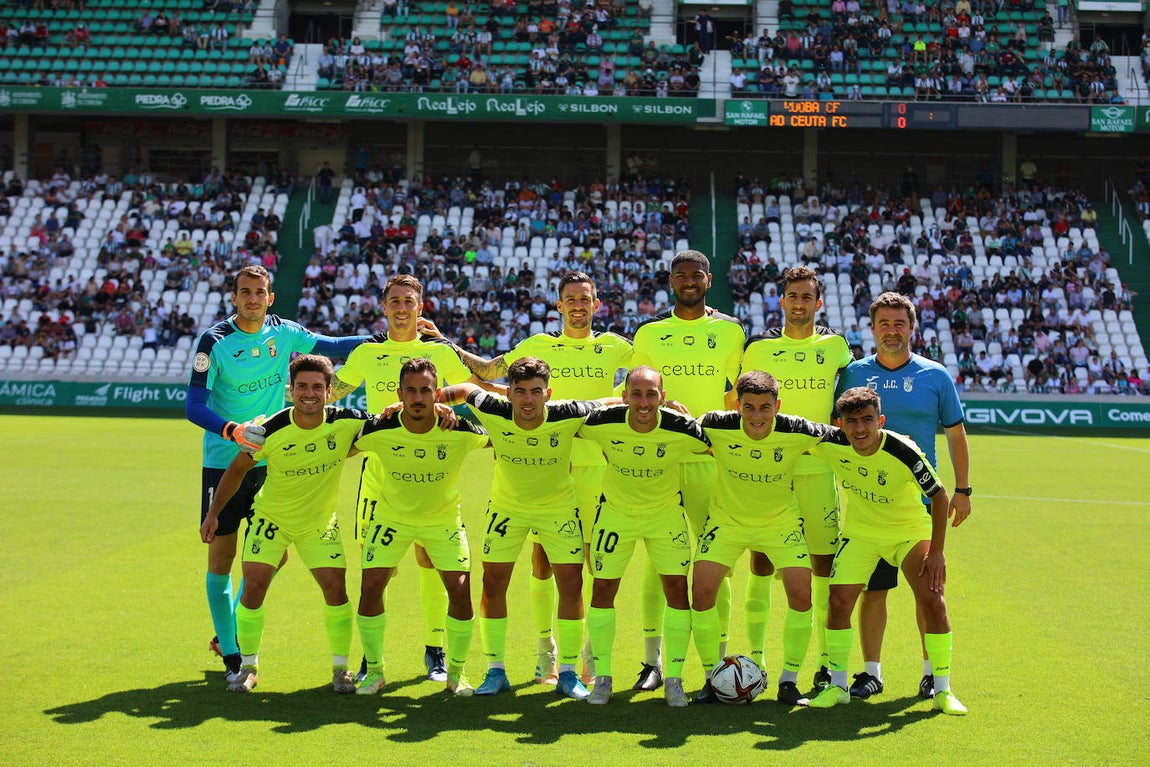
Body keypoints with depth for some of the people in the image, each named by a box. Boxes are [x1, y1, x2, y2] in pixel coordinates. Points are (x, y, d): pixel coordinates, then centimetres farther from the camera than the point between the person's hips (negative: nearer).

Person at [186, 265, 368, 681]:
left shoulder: (284, 332, 0)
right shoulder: (214, 341, -12)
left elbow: (330, 345, 14)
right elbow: (194, 406, -16)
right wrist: (232, 430, -32)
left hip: (271, 462, 4)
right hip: (223, 463, -4)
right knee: (221, 556, 0)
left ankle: (228, 634, 27)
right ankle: (231, 655, 14)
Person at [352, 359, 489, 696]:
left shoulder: (459, 430, -24)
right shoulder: (378, 430, -24)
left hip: (444, 517, 0)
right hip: (391, 514, 0)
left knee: (460, 589, -10)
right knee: (370, 587, -9)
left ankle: (455, 672, 11)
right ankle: (374, 671, 11)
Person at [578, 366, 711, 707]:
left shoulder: (682, 430, -26)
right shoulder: (601, 424, -25)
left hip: (666, 513, 0)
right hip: (616, 510, 0)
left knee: (677, 587, -5)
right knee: (603, 588, 0)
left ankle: (674, 679, 9)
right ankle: (602, 677, 15)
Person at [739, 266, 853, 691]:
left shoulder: (835, 346, 6)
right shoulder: (758, 347, 5)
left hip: (818, 468, 0)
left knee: (825, 561, 1)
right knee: (761, 560, 1)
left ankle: (827, 661, 10)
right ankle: (755, 656, 11)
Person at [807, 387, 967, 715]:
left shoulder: (903, 451, -29)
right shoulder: (830, 445, -20)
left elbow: (939, 496, -18)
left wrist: (936, 551, -18)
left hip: (911, 532, -2)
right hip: (859, 533, 2)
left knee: (933, 603, -16)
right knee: (838, 602, -9)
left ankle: (942, 690, -1)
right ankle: (837, 686, 9)